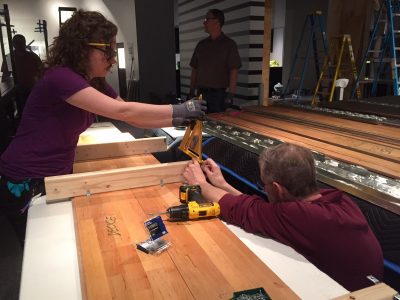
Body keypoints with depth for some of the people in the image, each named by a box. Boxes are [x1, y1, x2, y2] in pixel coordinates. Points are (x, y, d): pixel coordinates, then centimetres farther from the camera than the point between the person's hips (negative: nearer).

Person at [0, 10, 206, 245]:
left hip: (58, 178, 8)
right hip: (24, 185, -8)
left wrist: (178, 120, -7)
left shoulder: (96, 83, 3)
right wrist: (178, 111, -25)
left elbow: (132, 117, 4)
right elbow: (122, 111, -31)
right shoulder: (60, 78, -26)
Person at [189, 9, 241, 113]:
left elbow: (233, 71, -7)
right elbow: (194, 69, 14)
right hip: (201, 93, 4)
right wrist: (191, 92, 9)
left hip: (219, 93, -4)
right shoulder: (201, 44, 12)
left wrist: (230, 95, -15)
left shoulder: (229, 44, -2)